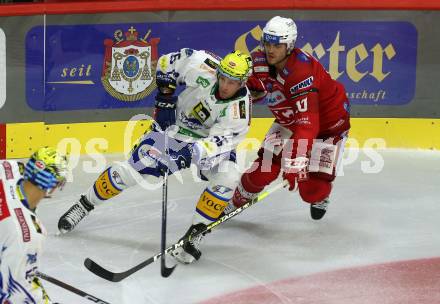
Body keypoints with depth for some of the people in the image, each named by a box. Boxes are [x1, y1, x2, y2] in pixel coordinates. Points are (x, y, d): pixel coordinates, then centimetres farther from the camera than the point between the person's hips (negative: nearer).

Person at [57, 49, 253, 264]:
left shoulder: (240, 110, -28)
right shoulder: (205, 69, -26)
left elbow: (219, 141, -35)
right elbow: (168, 62, -10)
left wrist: (195, 152, -51)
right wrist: (165, 97, -12)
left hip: (211, 141, -1)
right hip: (175, 126, 1)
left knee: (227, 178, -28)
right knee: (132, 169, -6)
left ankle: (195, 236, -16)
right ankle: (84, 205, 16)